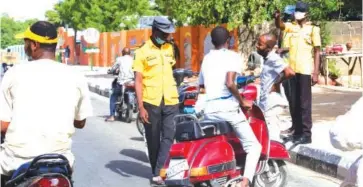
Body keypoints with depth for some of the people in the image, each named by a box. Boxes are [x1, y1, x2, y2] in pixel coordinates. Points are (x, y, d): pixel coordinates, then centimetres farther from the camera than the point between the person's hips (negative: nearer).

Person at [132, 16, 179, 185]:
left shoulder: (169, 48, 12)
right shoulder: (142, 52, -4)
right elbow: (138, 81, -8)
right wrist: (140, 107, -15)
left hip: (171, 101, 3)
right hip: (151, 102, -3)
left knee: (169, 137, -9)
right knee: (153, 140, 7)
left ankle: (158, 173, -9)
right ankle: (156, 172, 19)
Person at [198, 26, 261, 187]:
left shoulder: (206, 58, 17)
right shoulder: (233, 56, -2)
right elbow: (229, 83, -18)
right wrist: (242, 101, -5)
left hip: (209, 109, 6)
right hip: (227, 107, -6)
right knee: (253, 146, 0)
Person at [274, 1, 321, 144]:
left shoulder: (313, 29, 1)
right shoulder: (291, 27, 12)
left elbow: (317, 51, -2)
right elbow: (279, 25, -8)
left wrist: (316, 73, -8)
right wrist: (277, 17, -31)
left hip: (305, 70, -5)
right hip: (292, 69, 5)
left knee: (304, 103, -6)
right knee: (293, 102, 12)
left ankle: (306, 134, -4)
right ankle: (296, 128, 24)